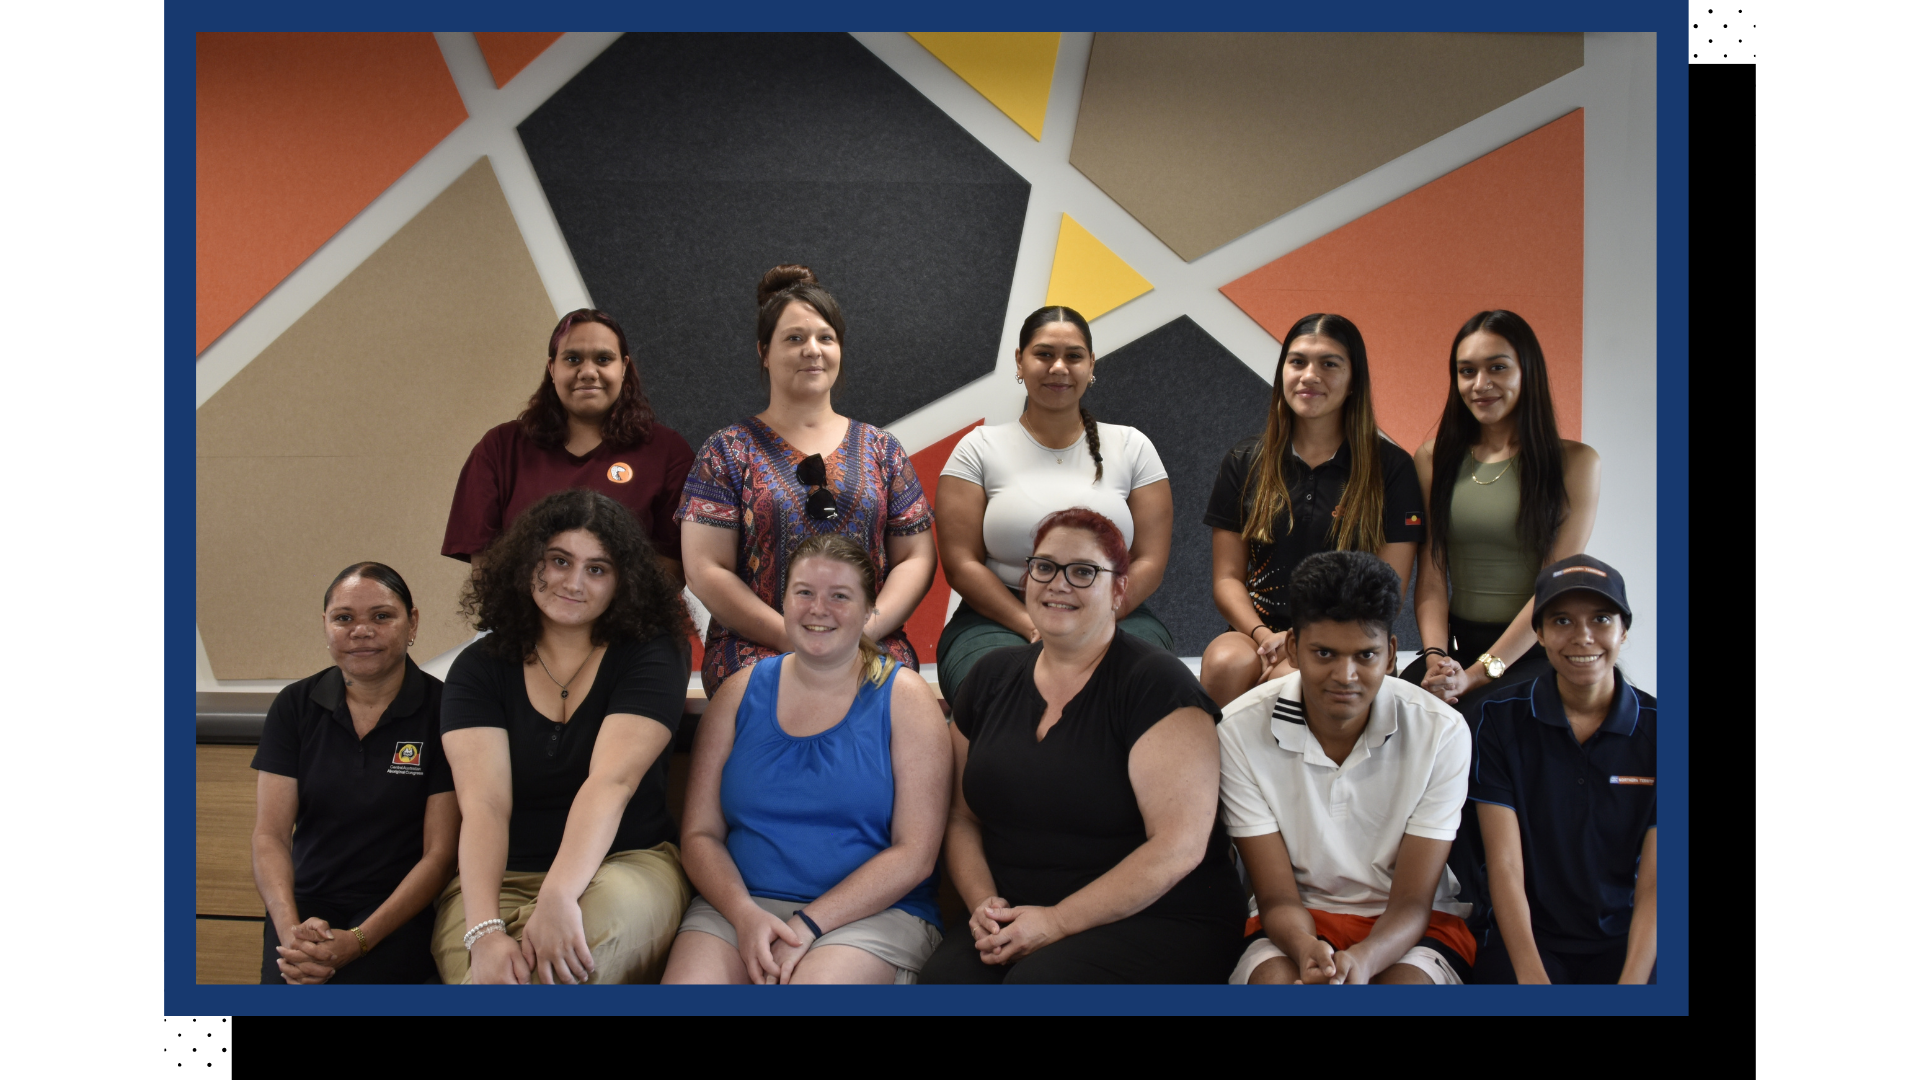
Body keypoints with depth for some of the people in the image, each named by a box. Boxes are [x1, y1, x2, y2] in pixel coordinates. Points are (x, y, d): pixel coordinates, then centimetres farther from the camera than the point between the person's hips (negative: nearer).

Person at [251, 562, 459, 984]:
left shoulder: (442, 710, -4)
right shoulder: (295, 706, 7)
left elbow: (440, 853, -7)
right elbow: (270, 834, 0)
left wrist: (358, 940, -18)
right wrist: (290, 930, -18)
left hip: (400, 907, -3)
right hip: (308, 902, 3)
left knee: (357, 981, -31)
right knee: (285, 980, -27)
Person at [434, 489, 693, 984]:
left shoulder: (650, 656, -1)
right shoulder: (479, 668, 4)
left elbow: (611, 781, -17)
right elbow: (484, 803, -10)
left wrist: (559, 897, -33)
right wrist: (485, 930, -26)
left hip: (626, 867, 0)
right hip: (503, 879, 0)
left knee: (606, 913, -37)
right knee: (491, 971, -35)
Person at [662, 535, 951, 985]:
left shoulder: (903, 698, 2)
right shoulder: (740, 693, 11)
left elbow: (915, 854, -5)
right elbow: (700, 834, 8)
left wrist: (807, 926, -14)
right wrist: (745, 913, -12)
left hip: (874, 911, -3)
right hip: (738, 903, 3)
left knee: (816, 979, -33)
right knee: (687, 979, -26)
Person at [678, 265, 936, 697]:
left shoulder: (881, 450, 14)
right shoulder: (729, 451, 6)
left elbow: (916, 558, 11)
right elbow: (706, 570, -1)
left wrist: (864, 628, -7)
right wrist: (793, 638, -11)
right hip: (756, 649, -2)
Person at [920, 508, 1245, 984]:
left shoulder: (1156, 683, -6)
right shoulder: (991, 677, 12)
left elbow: (1179, 845, -14)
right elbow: (962, 816, 15)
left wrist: (1058, 922, -16)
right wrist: (982, 903, -5)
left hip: (1156, 922, -4)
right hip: (1017, 923, 5)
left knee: (1042, 976, -34)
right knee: (945, 974, -26)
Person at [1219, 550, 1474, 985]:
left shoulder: (1441, 732, -12)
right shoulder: (1242, 732, -13)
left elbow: (1411, 903, -13)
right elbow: (1278, 896, -10)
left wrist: (1363, 959, -35)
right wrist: (1307, 948, -34)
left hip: (1403, 926, 1)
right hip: (1298, 922, 0)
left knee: (1405, 986, -33)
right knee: (1274, 980, -34)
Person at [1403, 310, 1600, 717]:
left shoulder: (1575, 462, 0)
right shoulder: (1433, 459, 10)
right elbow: (1431, 576, 5)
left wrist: (1479, 673, -14)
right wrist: (1436, 656, -14)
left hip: (1534, 654, -2)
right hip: (1459, 648, 3)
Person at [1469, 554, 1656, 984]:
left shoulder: (1652, 730, 1)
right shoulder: (1501, 720, -1)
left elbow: (1652, 885, -4)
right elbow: (1504, 864, -6)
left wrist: (1632, 980, -19)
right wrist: (1531, 975, -19)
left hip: (1625, 941, 1)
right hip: (1527, 934, -1)